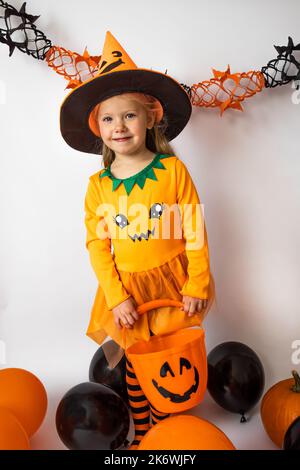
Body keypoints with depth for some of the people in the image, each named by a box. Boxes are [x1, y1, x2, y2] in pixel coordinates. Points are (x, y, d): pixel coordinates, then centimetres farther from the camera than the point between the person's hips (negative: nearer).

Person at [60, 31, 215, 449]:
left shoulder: (172, 169, -11)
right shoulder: (98, 185, -6)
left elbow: (195, 230, -9)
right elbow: (97, 246, -5)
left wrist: (196, 285, -9)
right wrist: (117, 298, -10)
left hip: (172, 283, -1)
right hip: (128, 289, 2)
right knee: (136, 365, 17)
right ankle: (141, 433, 40)